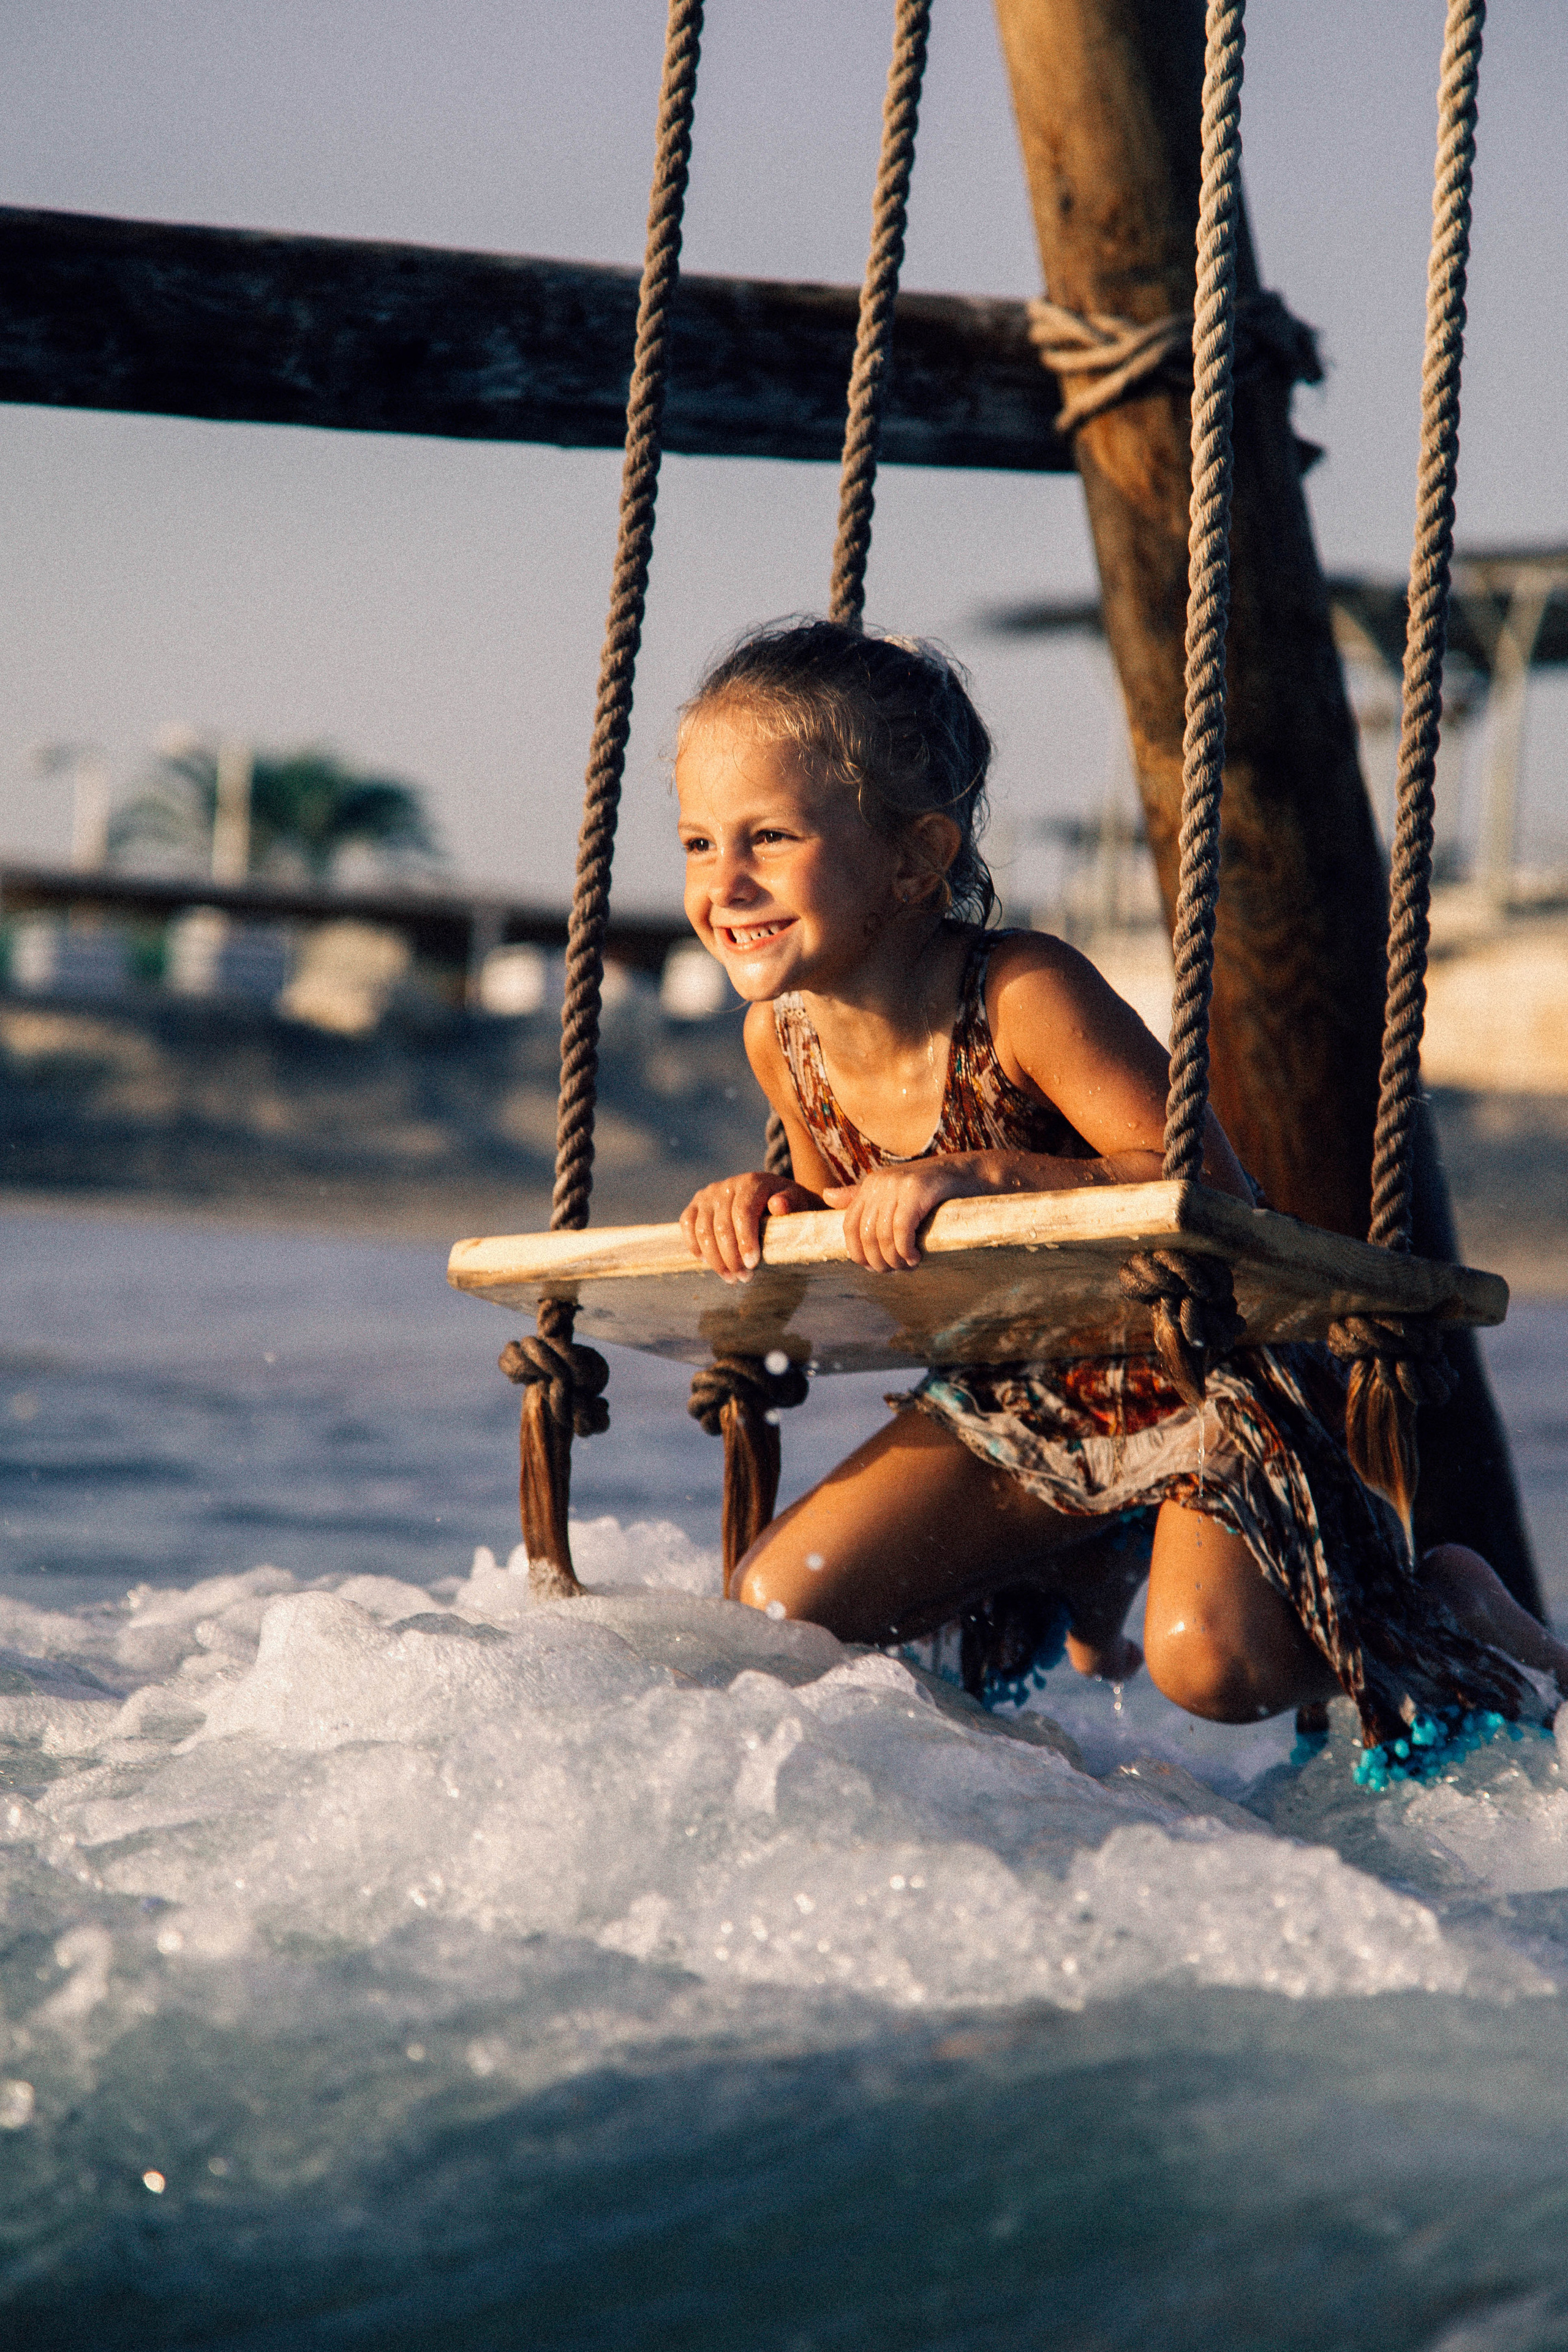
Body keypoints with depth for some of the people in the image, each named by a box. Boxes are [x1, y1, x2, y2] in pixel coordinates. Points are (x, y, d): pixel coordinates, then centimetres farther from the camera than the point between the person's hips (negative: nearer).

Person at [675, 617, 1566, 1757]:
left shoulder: (1022, 997, -30)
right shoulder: (783, 1038, -8)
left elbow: (1214, 1194, -34)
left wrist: (982, 1176, -42)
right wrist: (773, 1201, -14)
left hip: (1196, 1379, -7)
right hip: (1009, 1400, 7)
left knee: (1209, 1660, -29)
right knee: (781, 1608, -1)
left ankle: (1456, 1604, 6)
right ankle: (1080, 1577, 27)